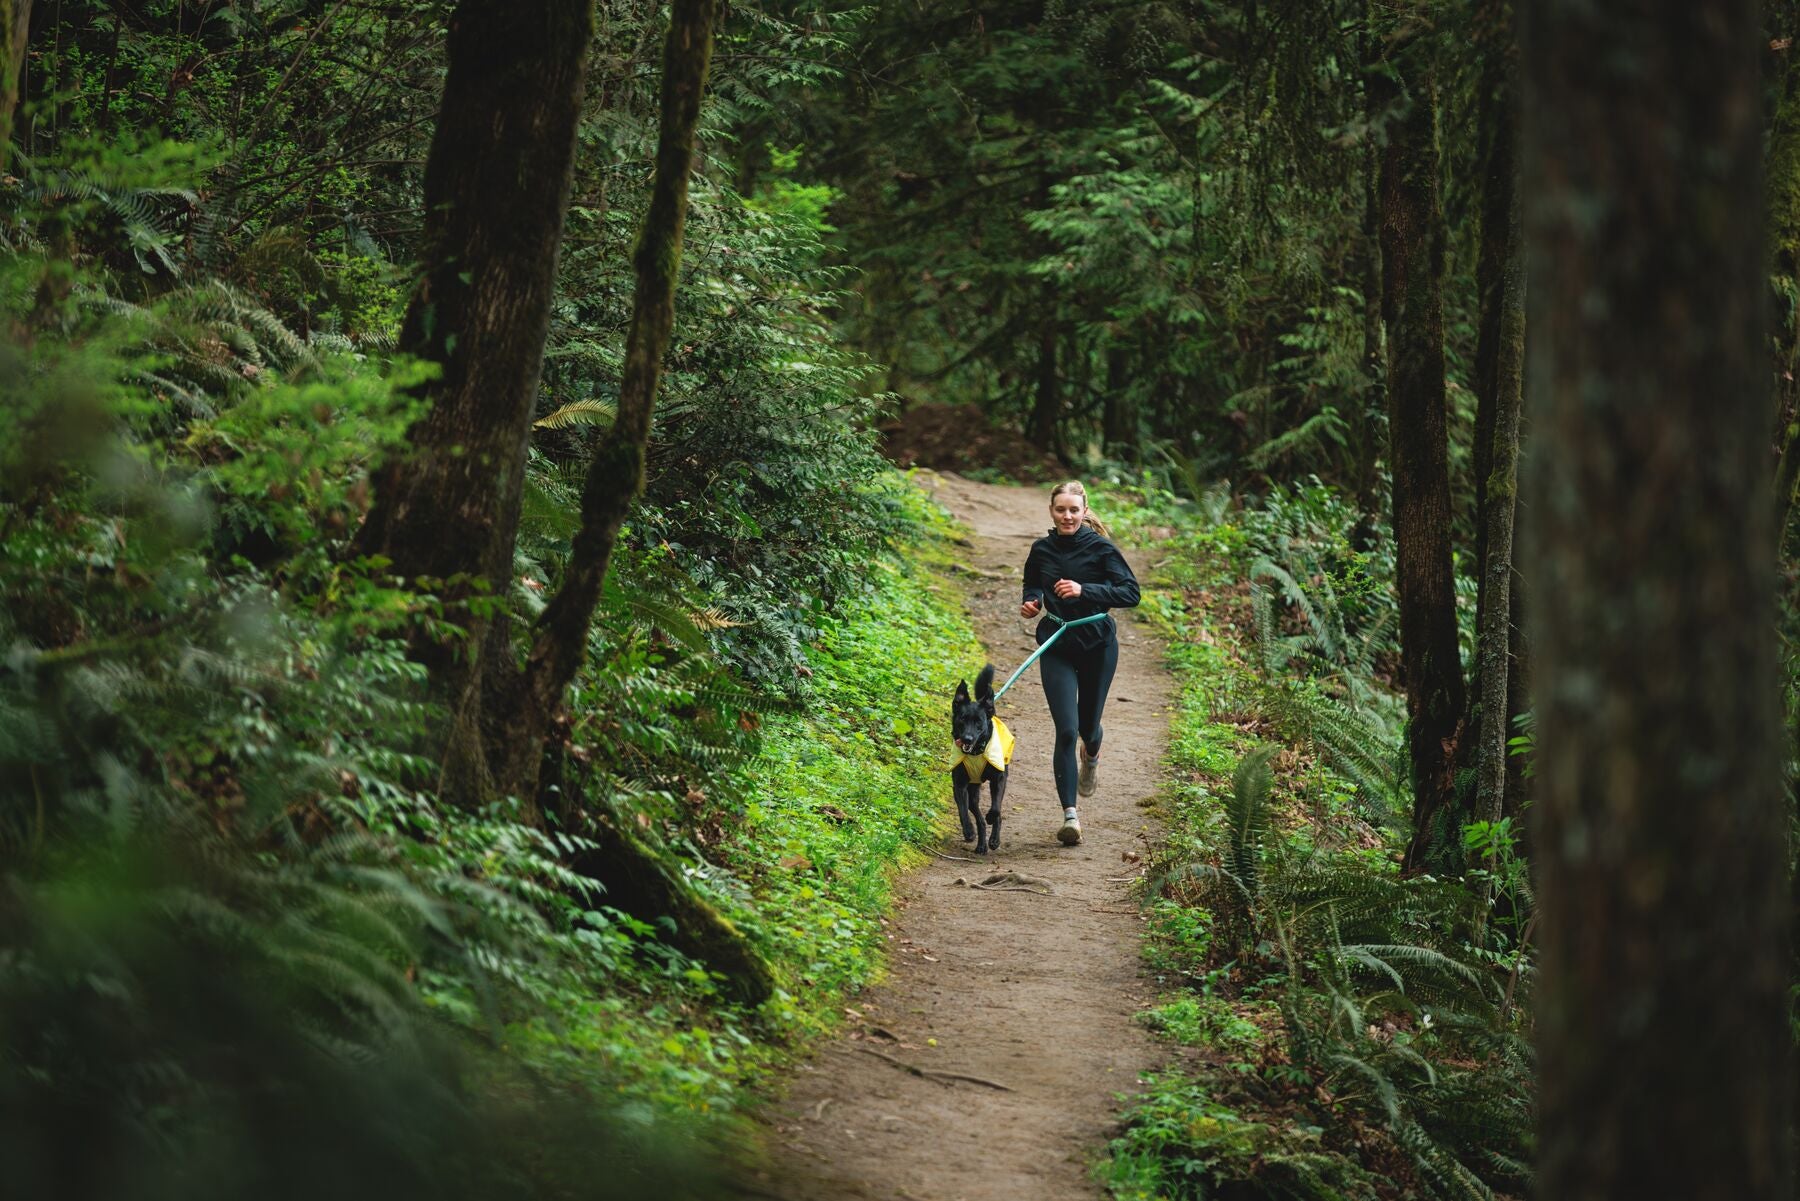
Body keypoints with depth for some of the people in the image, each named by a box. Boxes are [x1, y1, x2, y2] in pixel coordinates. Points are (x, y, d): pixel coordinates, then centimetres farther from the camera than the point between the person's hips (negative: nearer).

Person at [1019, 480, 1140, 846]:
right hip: (1056, 647, 1)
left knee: (1088, 724, 15)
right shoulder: (1041, 550, 2)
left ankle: (1092, 755, 55)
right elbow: (1032, 586, 21)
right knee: (1066, 730, -12)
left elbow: (1130, 593, -14)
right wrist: (1031, 602, -2)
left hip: (1097, 644, -1)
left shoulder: (1101, 548, -9)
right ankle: (1070, 816, -13)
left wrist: (1084, 590, -26)